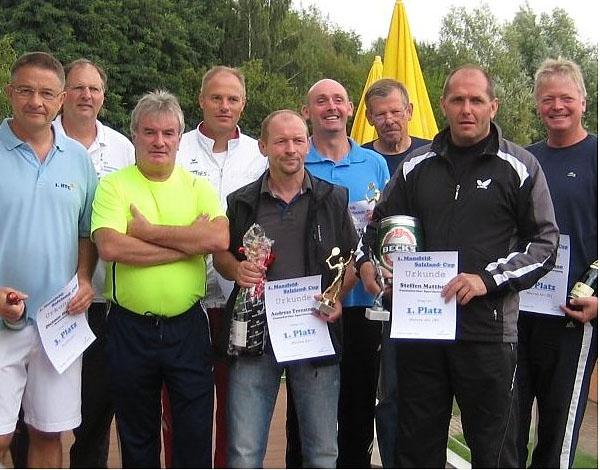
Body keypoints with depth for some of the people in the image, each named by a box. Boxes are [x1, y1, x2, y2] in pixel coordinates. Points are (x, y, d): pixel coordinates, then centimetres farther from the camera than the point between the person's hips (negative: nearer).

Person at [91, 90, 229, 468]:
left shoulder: (198, 187, 5)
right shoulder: (113, 185, -1)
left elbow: (219, 239, -14)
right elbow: (110, 247, -19)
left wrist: (148, 231, -15)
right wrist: (189, 241, -17)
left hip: (187, 326, 1)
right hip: (130, 327, -1)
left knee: (196, 434, 9)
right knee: (136, 436, 15)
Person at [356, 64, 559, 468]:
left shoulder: (519, 167, 0)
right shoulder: (416, 166, 10)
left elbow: (545, 242, -3)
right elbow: (379, 224, 20)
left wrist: (488, 278, -15)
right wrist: (365, 261, 0)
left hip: (488, 331, -3)